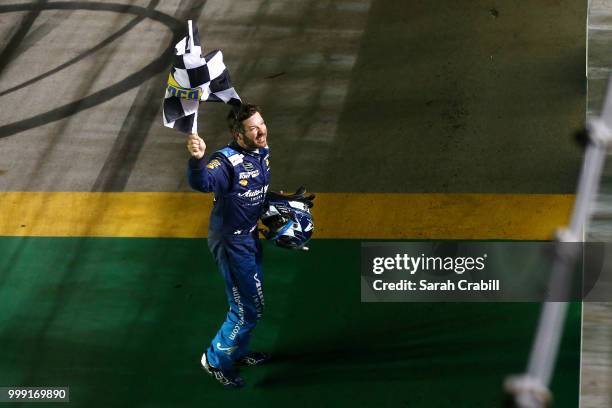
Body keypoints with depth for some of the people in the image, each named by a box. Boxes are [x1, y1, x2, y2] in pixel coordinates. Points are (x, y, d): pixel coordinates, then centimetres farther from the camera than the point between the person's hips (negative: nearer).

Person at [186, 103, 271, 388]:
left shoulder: (262, 152, -3)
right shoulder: (227, 161, -30)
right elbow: (203, 182, -52)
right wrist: (197, 160, -70)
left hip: (249, 235, 9)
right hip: (230, 241, -9)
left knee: (252, 297, 26)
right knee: (249, 308, -1)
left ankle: (239, 353, 47)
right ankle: (216, 360, 19)